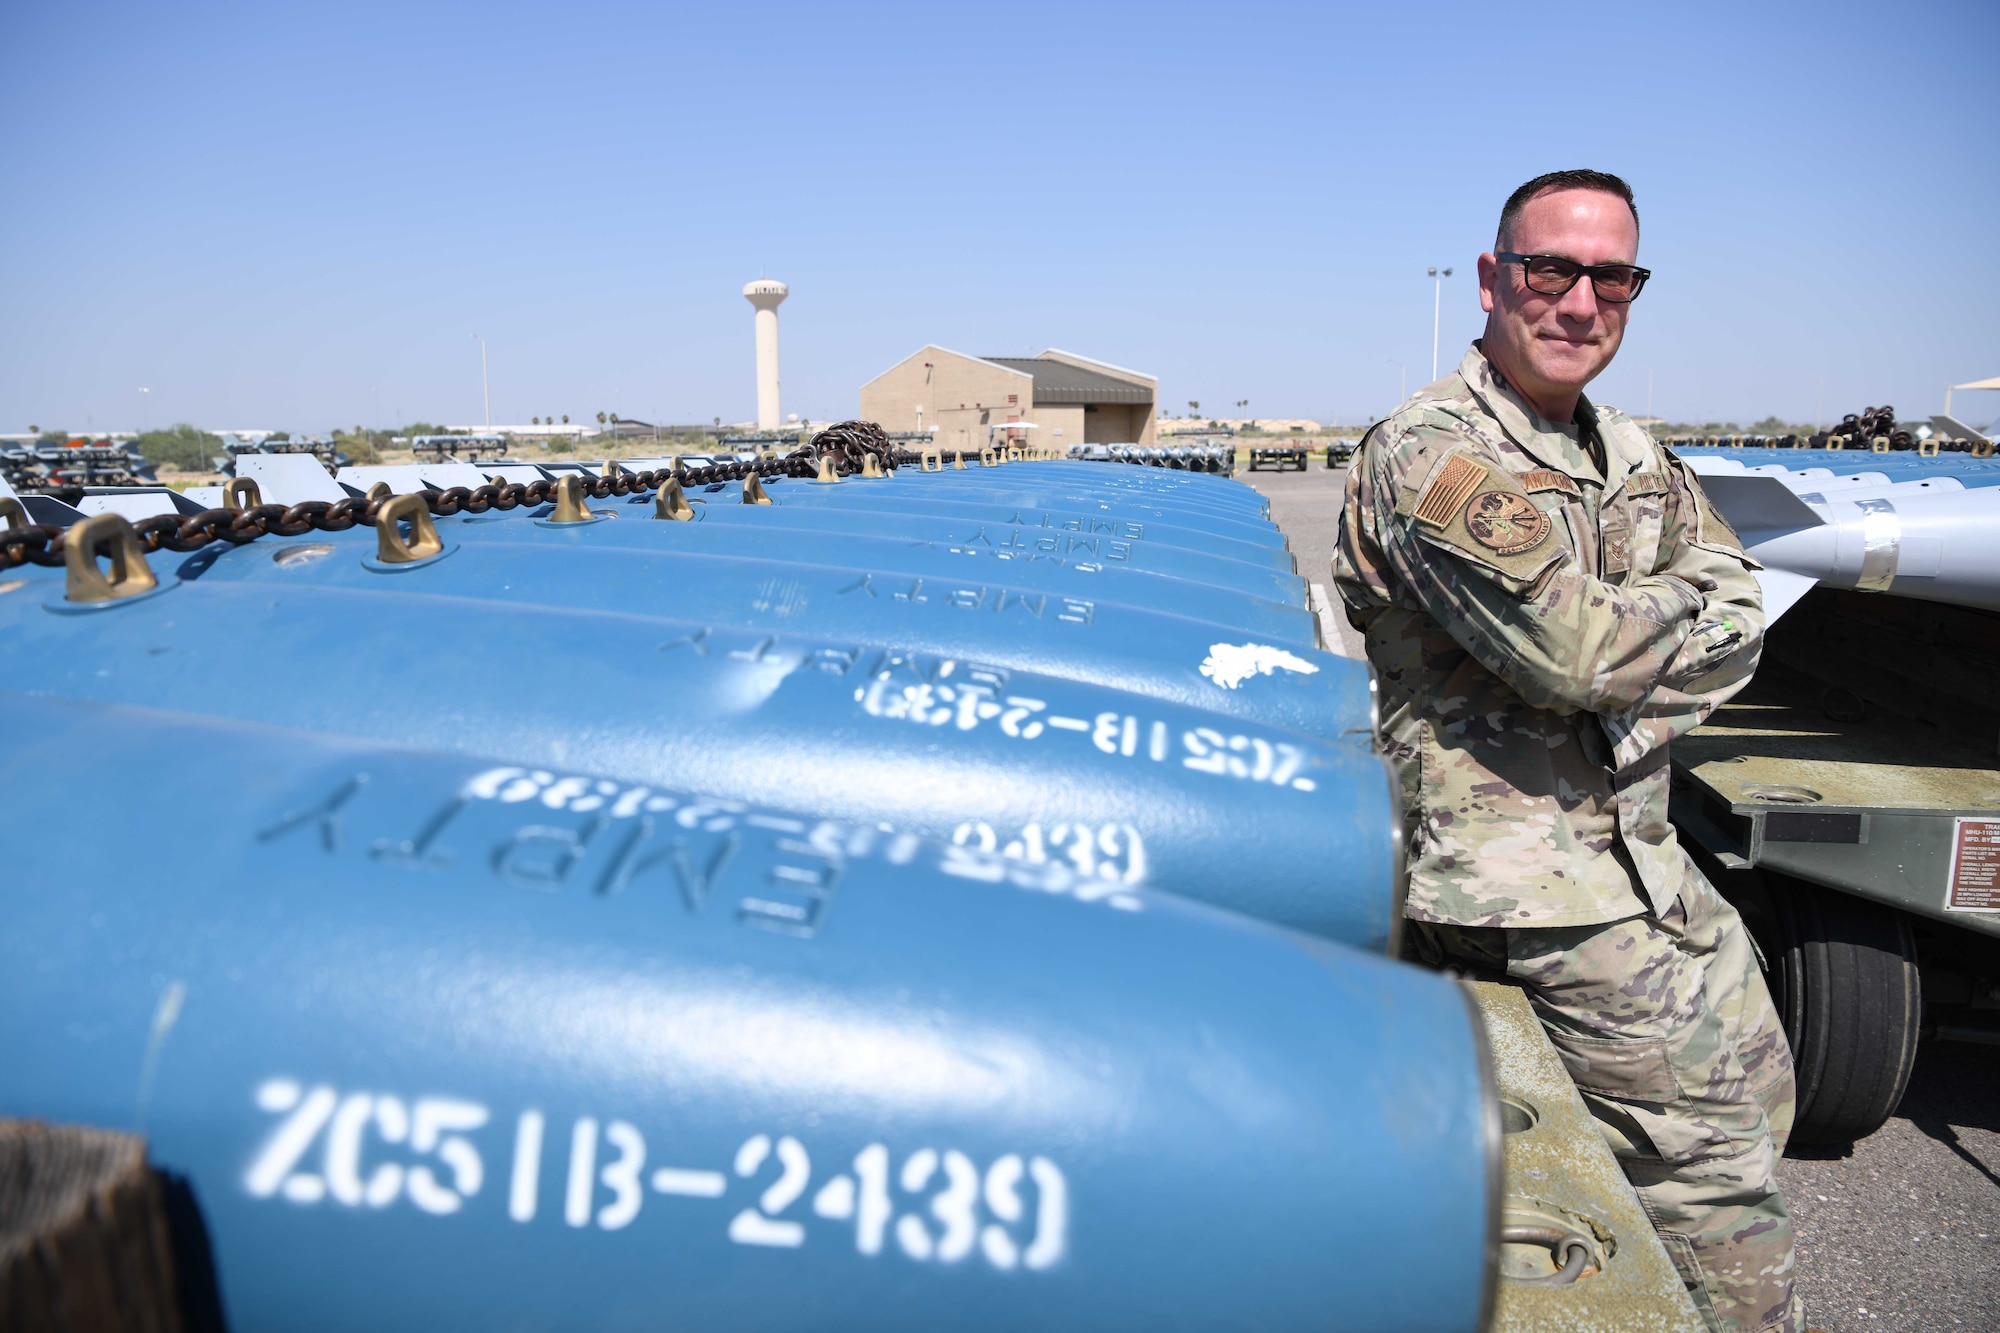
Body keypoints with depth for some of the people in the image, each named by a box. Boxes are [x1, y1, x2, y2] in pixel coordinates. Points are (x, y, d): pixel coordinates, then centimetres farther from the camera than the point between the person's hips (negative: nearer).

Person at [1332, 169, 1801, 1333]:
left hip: (1634, 838, 10)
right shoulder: (1431, 454, -18)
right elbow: (1573, 648, -27)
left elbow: (1742, 616, 4)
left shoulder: (1627, 452, 11)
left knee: (1758, 1084, 26)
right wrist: (1684, 607, -6)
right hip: (1513, 862, -9)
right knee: (1711, 1146, -4)